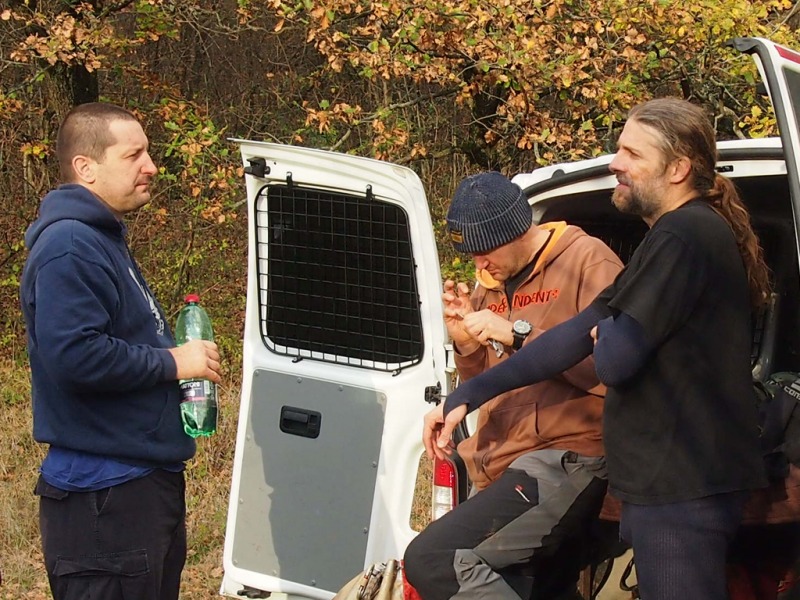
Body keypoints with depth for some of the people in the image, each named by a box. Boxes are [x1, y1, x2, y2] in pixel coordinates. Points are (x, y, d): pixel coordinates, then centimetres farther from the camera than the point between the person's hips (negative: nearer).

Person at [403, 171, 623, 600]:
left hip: (565, 461, -8)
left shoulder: (587, 261, -5)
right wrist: (466, 344, 4)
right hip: (506, 471, 8)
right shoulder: (490, 283, 17)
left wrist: (517, 334, -19)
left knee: (432, 559, -24)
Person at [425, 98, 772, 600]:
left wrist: (608, 334, 3)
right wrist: (467, 396, 16)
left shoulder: (684, 236, -16)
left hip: (682, 490, -11)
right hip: (680, 482, 11)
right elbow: (582, 333, 19)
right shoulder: (683, 234, 19)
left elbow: (615, 361, -23)